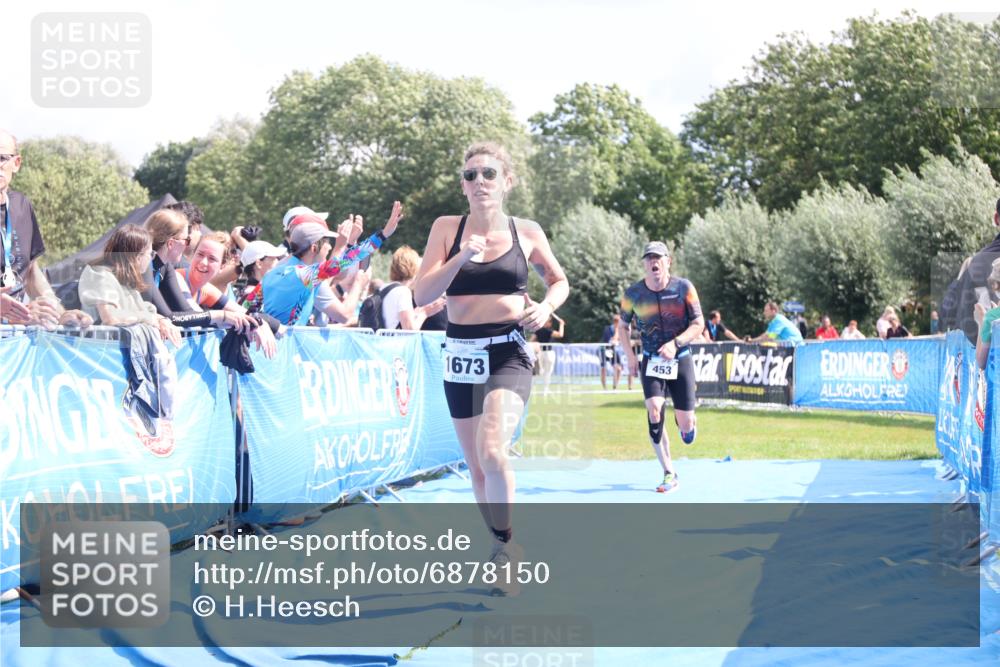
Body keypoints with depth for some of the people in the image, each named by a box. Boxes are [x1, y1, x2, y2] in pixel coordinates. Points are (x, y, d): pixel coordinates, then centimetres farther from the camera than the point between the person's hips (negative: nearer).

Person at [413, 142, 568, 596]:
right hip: (460, 354, 3)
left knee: (492, 451, -25)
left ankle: (506, 543, -4)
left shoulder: (527, 233, 2)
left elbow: (559, 280, 18)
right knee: (475, 464, 11)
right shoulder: (447, 229, 2)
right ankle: (502, 548, 30)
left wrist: (546, 306, -3)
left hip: (507, 353, -3)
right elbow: (422, 295, -6)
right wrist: (462, 257, -19)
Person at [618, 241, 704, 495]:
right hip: (651, 360, 1)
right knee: (654, 411, -22)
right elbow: (622, 325, 11)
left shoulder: (683, 288, -10)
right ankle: (669, 474, -13)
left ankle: (686, 420, 39)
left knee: (686, 427, -3)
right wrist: (630, 356, -2)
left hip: (680, 359, 0)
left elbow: (698, 324, -9)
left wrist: (675, 343, -24)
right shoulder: (633, 294, -5)